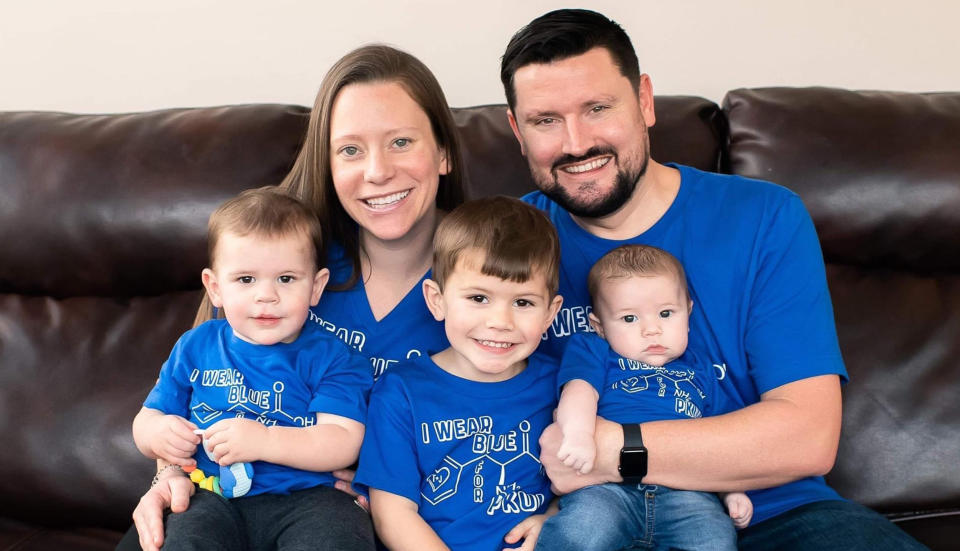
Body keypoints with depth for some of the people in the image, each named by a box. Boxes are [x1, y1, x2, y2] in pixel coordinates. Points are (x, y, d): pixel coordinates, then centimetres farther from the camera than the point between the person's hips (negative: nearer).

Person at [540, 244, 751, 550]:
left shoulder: (699, 371, 29)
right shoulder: (593, 351, 17)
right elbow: (579, 391, -4)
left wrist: (733, 489, 19)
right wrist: (577, 433, -24)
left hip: (683, 492, 3)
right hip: (607, 486, -2)